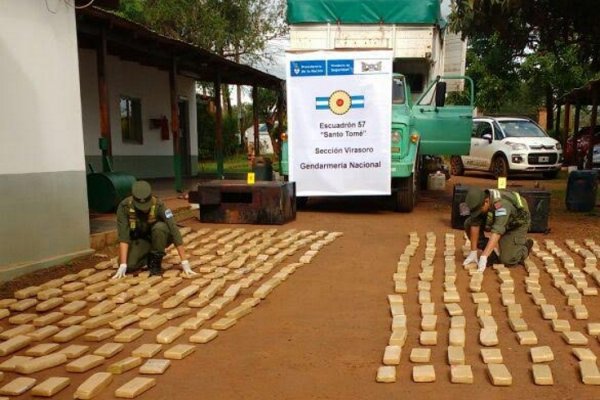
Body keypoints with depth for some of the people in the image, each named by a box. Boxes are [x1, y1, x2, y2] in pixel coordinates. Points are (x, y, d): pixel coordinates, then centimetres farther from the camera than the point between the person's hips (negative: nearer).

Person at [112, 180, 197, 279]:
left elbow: (174, 231, -34)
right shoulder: (124, 206, -25)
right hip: (139, 240, 1)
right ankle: (148, 256, 5)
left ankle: (156, 260, -14)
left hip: (158, 239, -1)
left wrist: (185, 262, -38)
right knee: (129, 265, -26)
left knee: (159, 227, -36)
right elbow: (123, 235, -28)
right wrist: (123, 265, -37)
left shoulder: (159, 206, -30)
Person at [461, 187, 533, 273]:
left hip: (517, 224, -6)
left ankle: (525, 246, 11)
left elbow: (496, 232, -49)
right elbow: (475, 225, -21)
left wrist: (483, 257, -55)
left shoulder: (501, 205, -42)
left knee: (506, 260, -20)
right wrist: (473, 252, -23)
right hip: (500, 220, 6)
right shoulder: (478, 202, -23)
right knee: (468, 224, -12)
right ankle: (490, 255, 1)